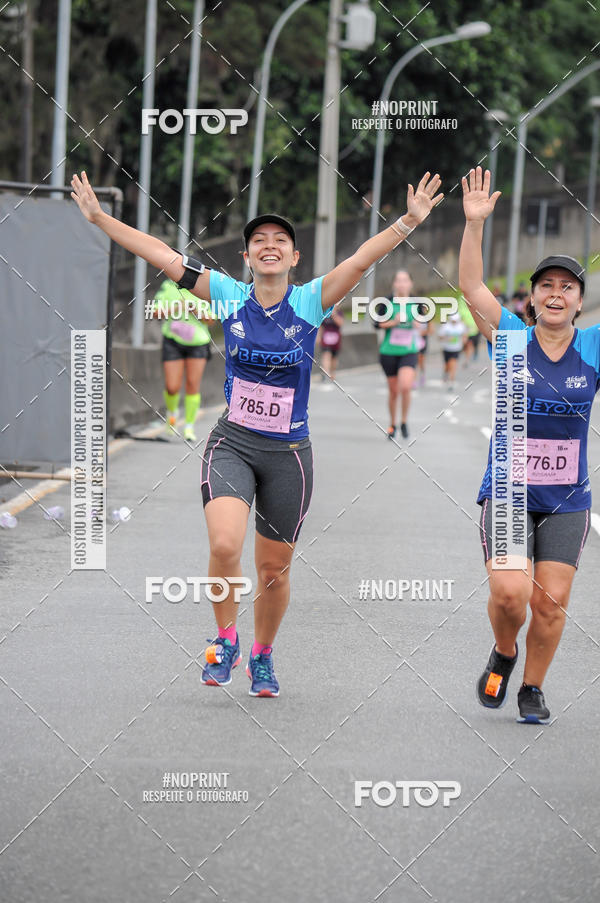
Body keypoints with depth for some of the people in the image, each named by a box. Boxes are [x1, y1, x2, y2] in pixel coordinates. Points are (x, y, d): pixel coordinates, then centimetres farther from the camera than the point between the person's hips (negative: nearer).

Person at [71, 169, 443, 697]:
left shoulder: (311, 302, -2)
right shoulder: (229, 296, 1)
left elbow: (364, 258, -13)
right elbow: (161, 254, 1)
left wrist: (409, 222, -26)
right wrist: (99, 218, 0)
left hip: (289, 454, 0)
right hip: (233, 443, 0)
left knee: (274, 569, 8)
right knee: (225, 545, -24)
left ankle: (263, 656, 33)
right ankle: (225, 642, -1)